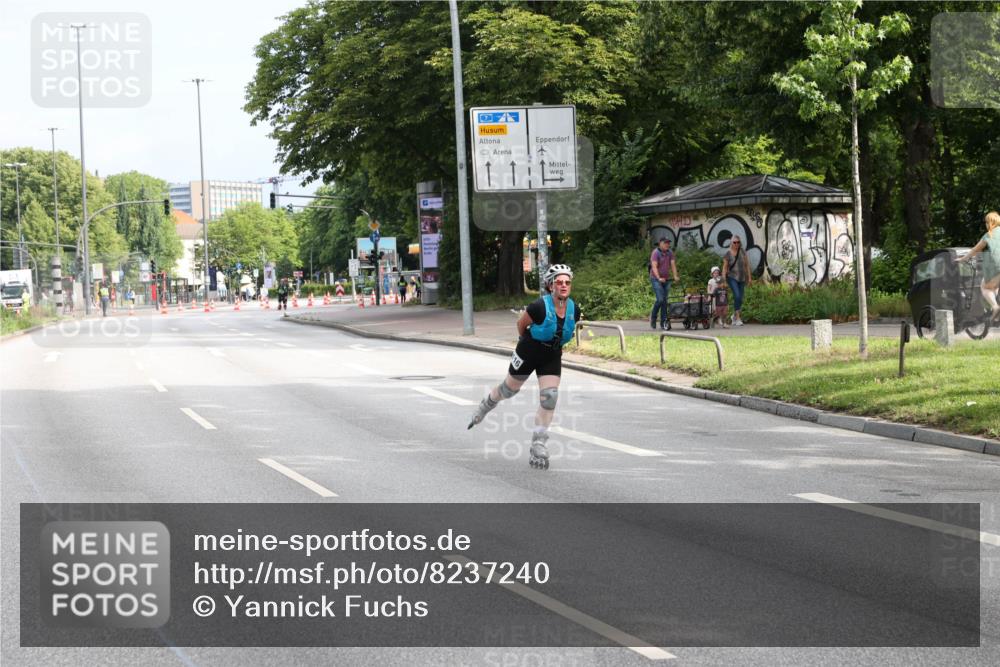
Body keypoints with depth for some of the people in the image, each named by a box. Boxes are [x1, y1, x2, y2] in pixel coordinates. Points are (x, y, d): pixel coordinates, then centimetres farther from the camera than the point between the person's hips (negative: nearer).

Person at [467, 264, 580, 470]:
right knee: (510, 389, 16)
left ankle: (538, 447, -4)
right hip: (529, 353, -3)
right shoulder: (540, 307, -28)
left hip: (552, 357, 3)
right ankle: (484, 407, 50)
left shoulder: (574, 309, -13)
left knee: (549, 397, -11)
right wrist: (527, 342, 6)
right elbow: (521, 323, -9)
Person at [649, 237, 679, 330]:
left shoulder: (670, 253, 6)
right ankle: (653, 317, 4)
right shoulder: (656, 253, -12)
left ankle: (663, 323, 7)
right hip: (656, 279, -6)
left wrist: (675, 276, -13)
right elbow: (654, 266, -21)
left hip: (666, 280, 6)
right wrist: (659, 278, -32)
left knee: (665, 301, 3)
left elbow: (673, 264, 0)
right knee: (660, 299, -16)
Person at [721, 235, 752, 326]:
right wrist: (724, 280, -5)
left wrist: (749, 277, 7)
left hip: (742, 278, 4)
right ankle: (738, 318, -19)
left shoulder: (743, 252, 6)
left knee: (740, 299, 5)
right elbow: (725, 268, 1)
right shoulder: (728, 254, -2)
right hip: (732, 277, -4)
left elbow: (747, 265, 10)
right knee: (737, 296, -20)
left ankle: (734, 316, 23)